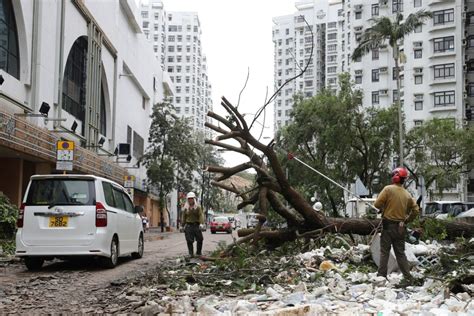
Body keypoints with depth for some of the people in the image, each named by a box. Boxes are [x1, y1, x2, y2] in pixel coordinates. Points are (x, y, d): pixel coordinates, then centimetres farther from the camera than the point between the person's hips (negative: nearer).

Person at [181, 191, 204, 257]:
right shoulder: (185, 208, 8)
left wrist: (202, 223, -20)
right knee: (189, 241, -1)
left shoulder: (198, 207, 2)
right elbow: (184, 218, 12)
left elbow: (201, 215, -7)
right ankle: (191, 254, 8)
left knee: (200, 239, -2)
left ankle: (199, 252, 15)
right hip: (188, 226, 1)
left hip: (196, 225, -1)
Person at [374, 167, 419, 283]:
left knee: (384, 252, 3)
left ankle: (382, 276, 0)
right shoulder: (407, 194, 5)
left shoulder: (388, 189, -11)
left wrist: (383, 209, 7)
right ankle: (408, 277, 9)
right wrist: (406, 220, 16)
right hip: (400, 227, 4)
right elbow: (416, 210, 6)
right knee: (400, 253, 12)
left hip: (388, 225, -4)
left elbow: (377, 204, -14)